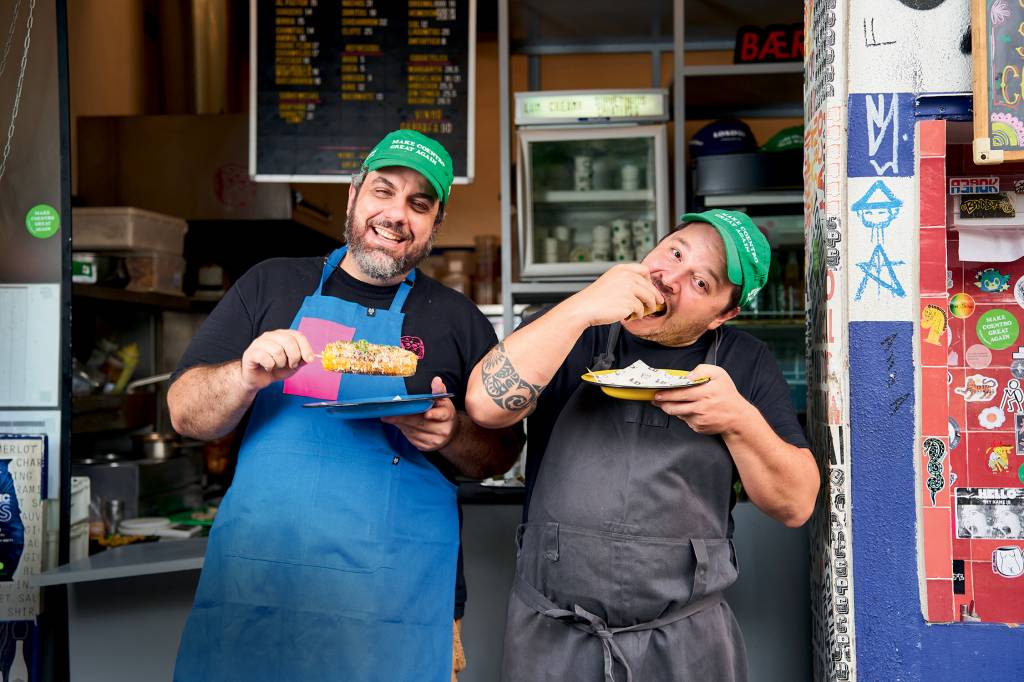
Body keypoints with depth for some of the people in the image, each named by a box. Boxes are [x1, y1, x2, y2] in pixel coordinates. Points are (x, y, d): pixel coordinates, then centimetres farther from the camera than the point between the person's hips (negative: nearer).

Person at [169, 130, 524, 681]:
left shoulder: (460, 320, 8)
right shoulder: (272, 285, 7)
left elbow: (502, 455, 10)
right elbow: (184, 414, 4)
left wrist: (452, 434, -11)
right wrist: (247, 377, -17)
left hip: (396, 595, 0)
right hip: (256, 571, 1)